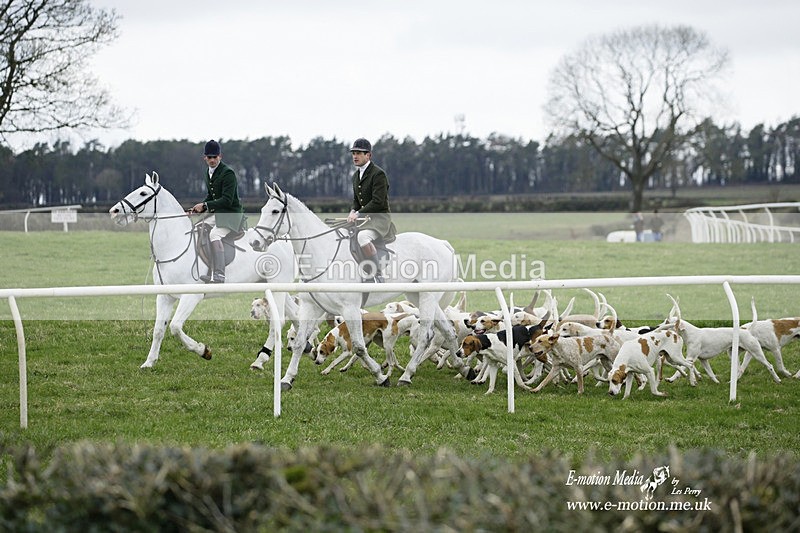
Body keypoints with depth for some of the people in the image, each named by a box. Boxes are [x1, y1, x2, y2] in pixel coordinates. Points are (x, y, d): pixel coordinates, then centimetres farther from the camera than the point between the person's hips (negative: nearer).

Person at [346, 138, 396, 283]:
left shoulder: (378, 174, -13)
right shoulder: (356, 176, 15)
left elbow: (378, 202, -20)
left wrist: (358, 214, -22)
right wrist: (353, 211, 2)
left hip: (380, 218, -10)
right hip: (364, 218, 10)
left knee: (362, 237, -36)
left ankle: (378, 275, -32)